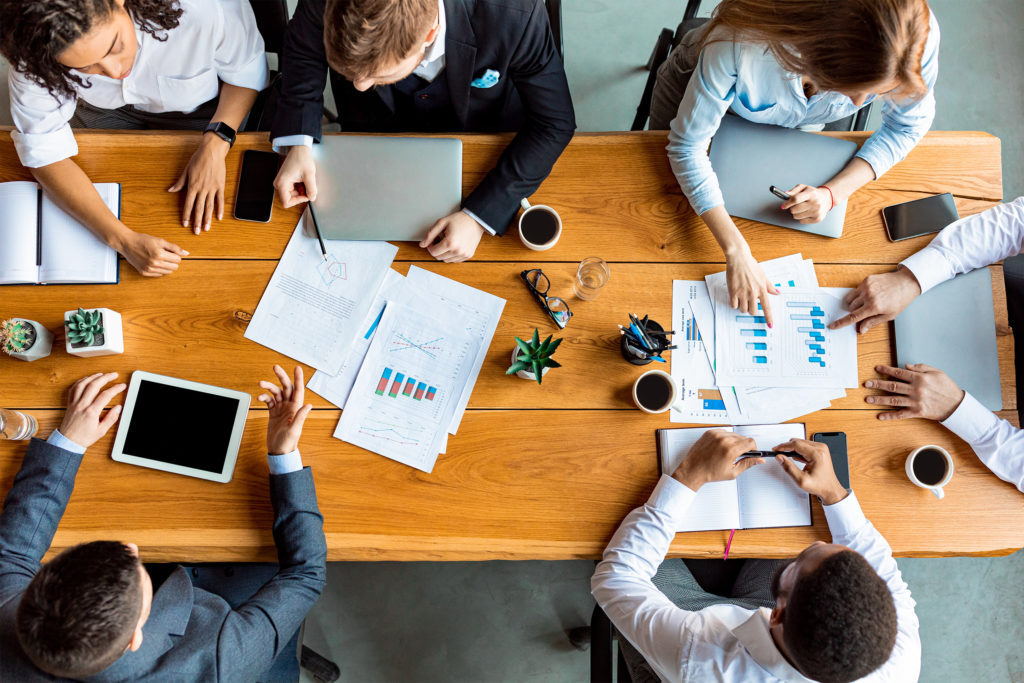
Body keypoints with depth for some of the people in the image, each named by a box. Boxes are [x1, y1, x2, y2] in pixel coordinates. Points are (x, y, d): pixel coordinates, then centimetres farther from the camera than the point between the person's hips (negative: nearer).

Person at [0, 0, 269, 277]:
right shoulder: (40, 45, -34)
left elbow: (247, 71, -19)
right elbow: (43, 151, -28)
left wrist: (214, 144, -33)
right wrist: (123, 239, -41)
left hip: (198, 107, -1)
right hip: (106, 108, 2)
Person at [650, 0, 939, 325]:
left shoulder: (918, 36, -40)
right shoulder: (741, 42, -51)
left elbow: (908, 125, -20)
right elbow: (687, 147, -40)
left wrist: (832, 193, -37)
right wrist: (737, 253, -47)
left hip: (795, 123, 2)